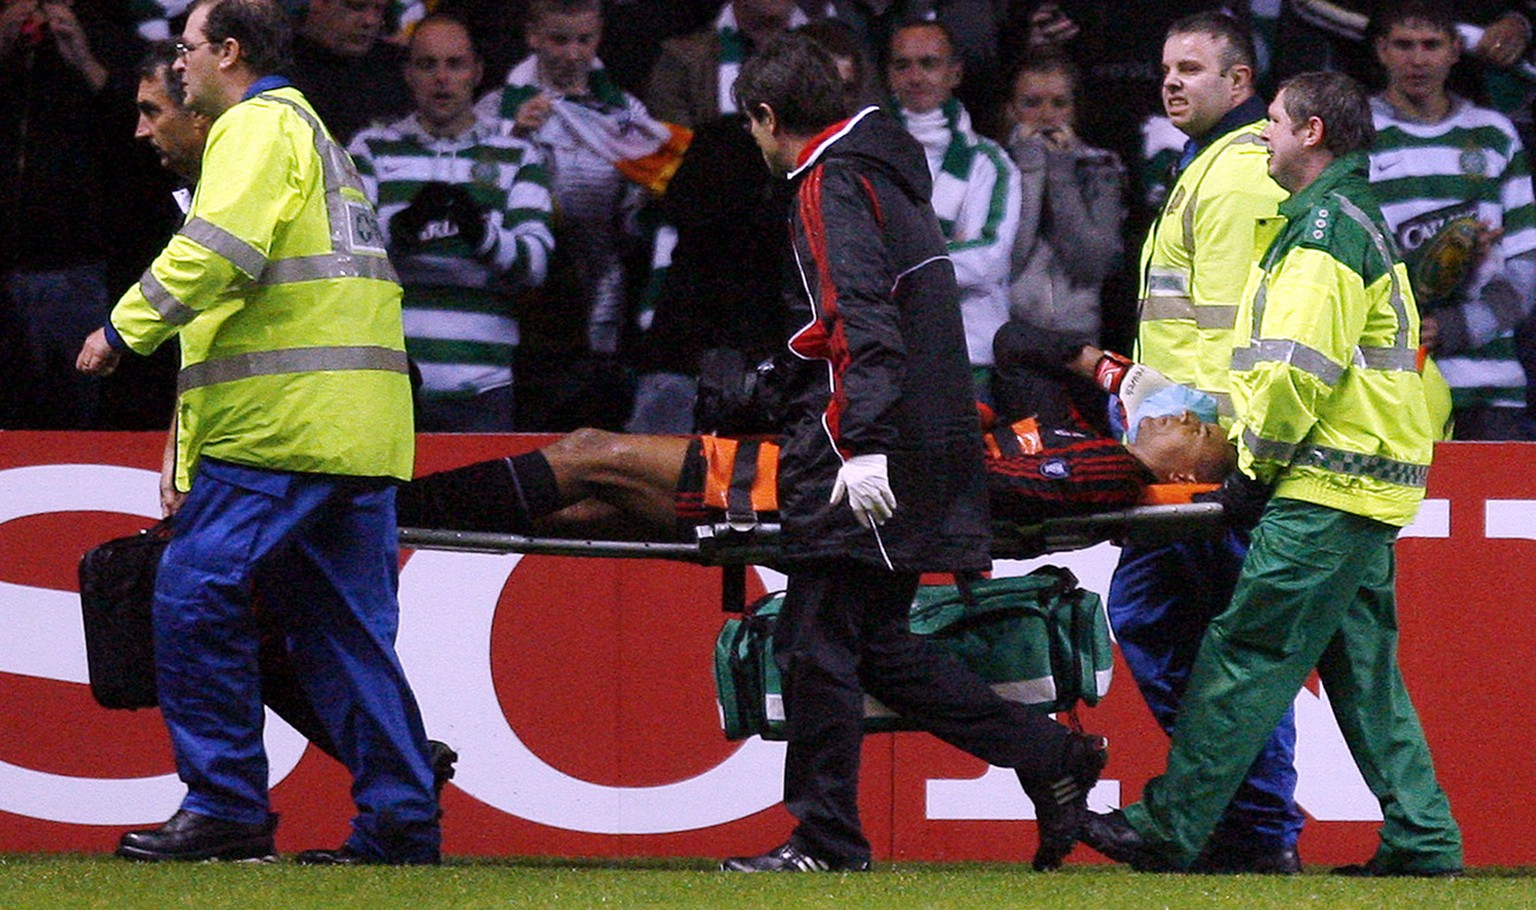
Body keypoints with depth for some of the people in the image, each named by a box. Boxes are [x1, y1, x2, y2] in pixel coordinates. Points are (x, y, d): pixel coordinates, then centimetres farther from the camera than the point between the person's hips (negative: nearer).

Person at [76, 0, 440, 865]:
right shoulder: (314, 132, 29)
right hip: (361, 432, 10)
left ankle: (226, 805, -10)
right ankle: (401, 819, 3)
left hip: (285, 420, -10)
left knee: (197, 598, -8)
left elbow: (220, 248, -20)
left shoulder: (258, 126, -2)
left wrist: (127, 328, -12)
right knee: (345, 629, 8)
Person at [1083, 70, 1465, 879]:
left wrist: (1258, 462, -8)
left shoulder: (1325, 228, -12)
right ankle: (1421, 839, 9)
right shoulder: (1357, 221, 21)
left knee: (1246, 654, -9)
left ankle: (1168, 828, -9)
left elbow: (1299, 368, -20)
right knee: (1362, 665, 11)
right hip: (1367, 486, 10)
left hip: (1323, 495, -10)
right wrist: (1261, 456, 18)